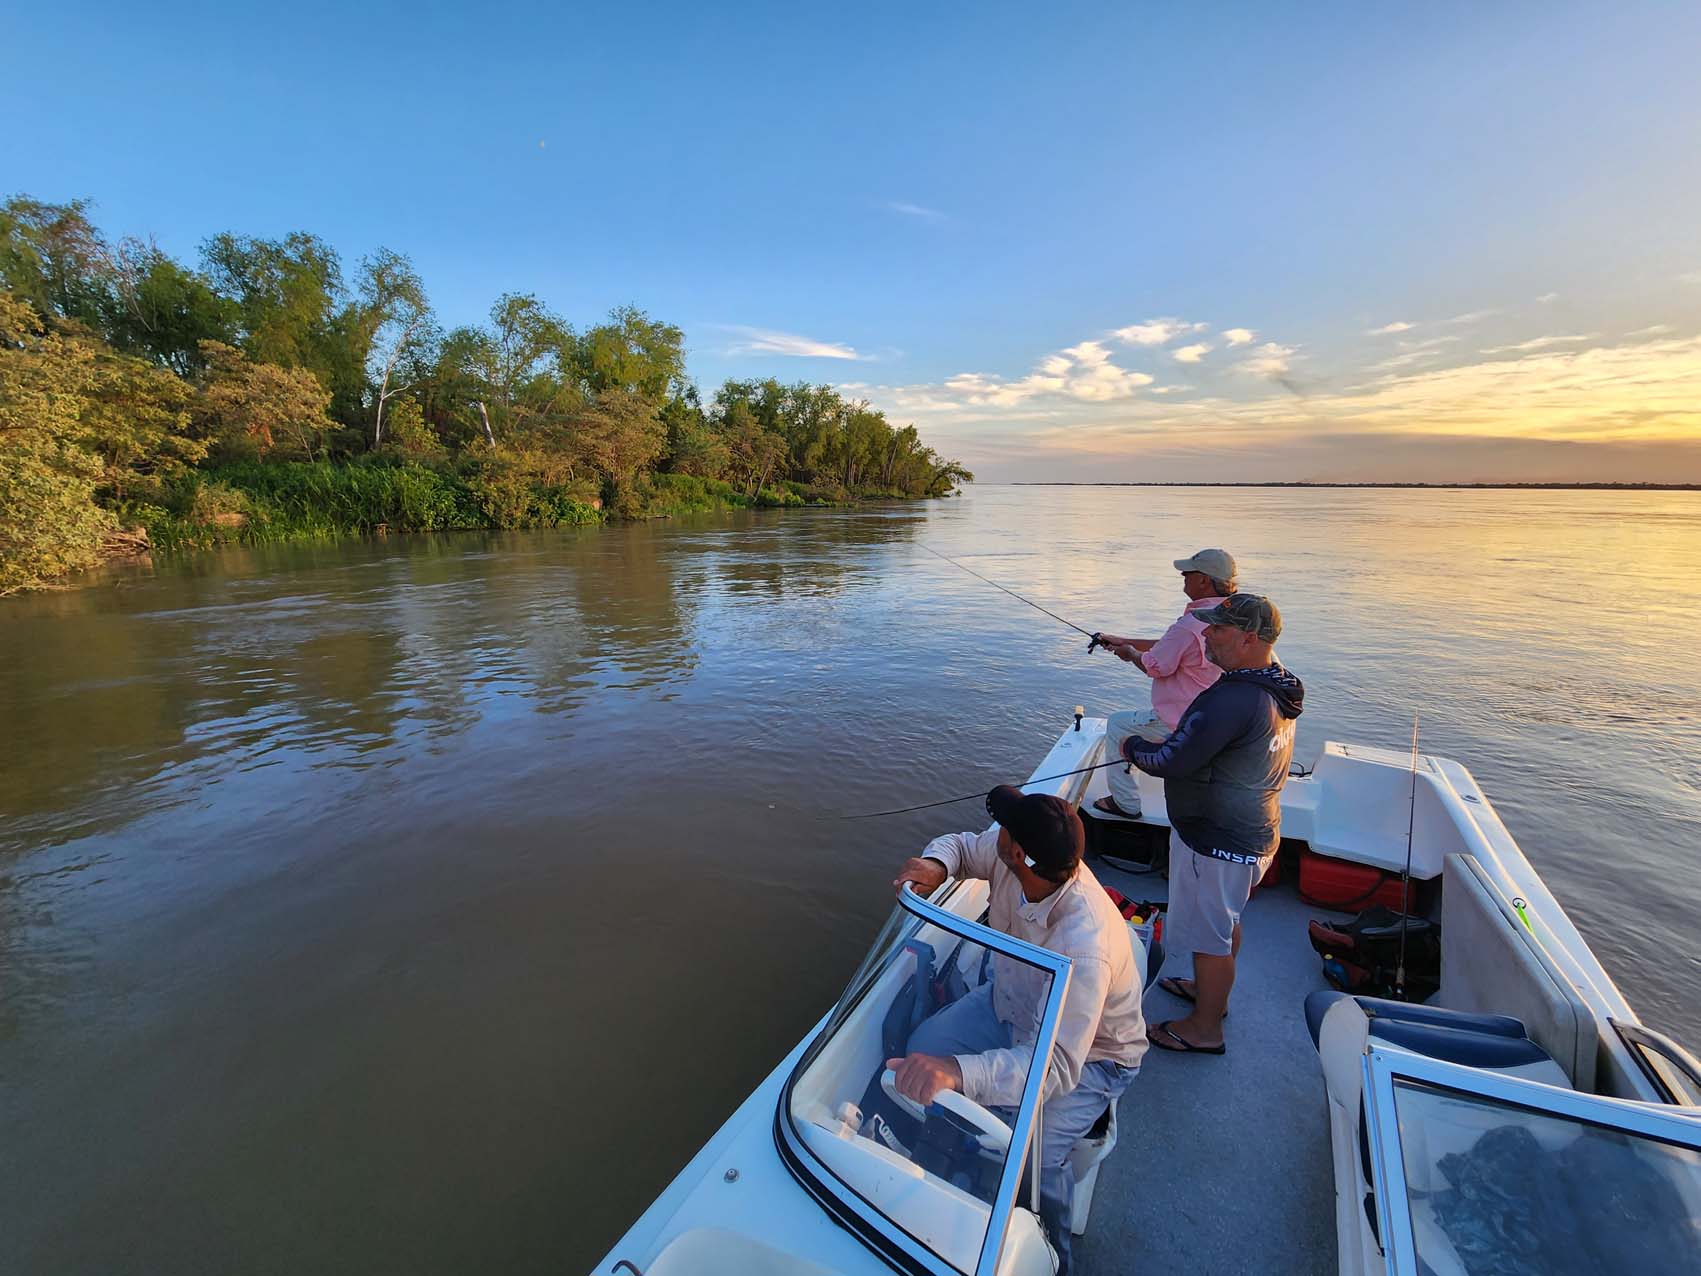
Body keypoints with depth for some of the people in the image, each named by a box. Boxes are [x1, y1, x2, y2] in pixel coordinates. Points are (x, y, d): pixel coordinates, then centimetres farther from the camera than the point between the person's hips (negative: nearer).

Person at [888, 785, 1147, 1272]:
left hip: (1088, 1052, -6)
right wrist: (935, 864, -28)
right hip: (1013, 1004, 6)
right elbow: (961, 844, -4)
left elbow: (1058, 1065, -43)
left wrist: (959, 1071, -57)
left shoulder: (1085, 948, -42)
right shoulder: (1004, 852, -25)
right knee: (921, 1049, -8)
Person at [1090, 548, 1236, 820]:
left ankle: (1125, 802, 17)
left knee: (1116, 725, 9)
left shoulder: (1191, 624, -28)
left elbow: (1154, 667, -18)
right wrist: (1122, 641, 15)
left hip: (1180, 724, -9)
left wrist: (1129, 653, 4)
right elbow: (1168, 645, 12)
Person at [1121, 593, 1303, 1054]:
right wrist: (1172, 742, 7)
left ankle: (1204, 1029, 29)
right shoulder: (1277, 687, 1)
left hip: (1218, 842, -10)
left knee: (1208, 933, 9)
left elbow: (1172, 761, -28)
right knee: (1226, 920, 28)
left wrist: (1133, 747, -10)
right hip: (1255, 833, 10)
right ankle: (1211, 991, 49)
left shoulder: (1233, 699, -32)